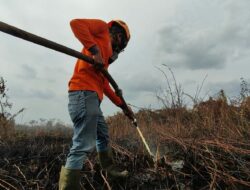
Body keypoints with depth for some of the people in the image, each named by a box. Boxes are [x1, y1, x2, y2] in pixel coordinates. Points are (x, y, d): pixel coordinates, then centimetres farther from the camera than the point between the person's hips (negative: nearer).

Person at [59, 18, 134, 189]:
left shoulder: (107, 54, 28)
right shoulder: (102, 28, 10)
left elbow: (105, 85, 25)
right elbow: (76, 23, -8)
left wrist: (123, 106, 26)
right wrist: (95, 51, -15)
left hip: (92, 97, 10)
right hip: (84, 93, -10)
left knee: (103, 136, 22)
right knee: (83, 146, -11)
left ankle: (111, 170, 40)